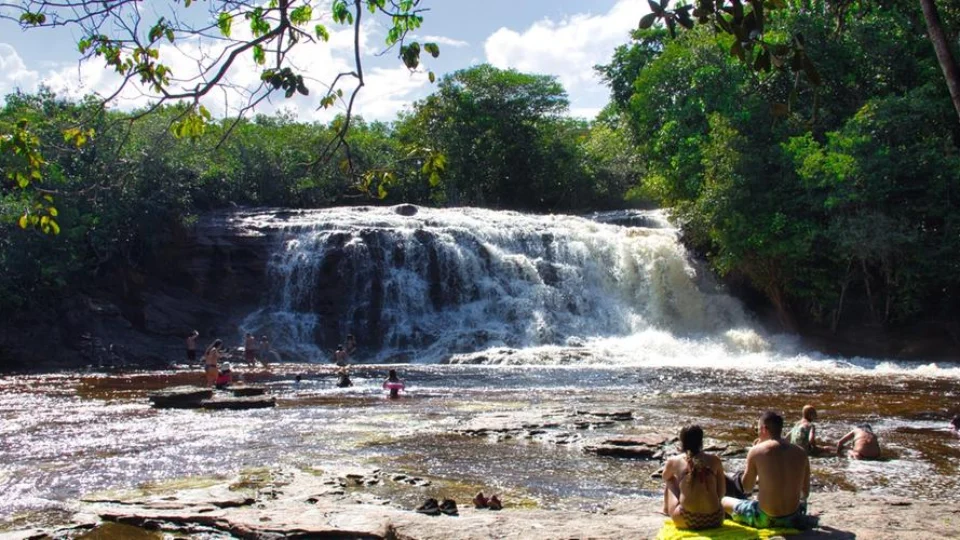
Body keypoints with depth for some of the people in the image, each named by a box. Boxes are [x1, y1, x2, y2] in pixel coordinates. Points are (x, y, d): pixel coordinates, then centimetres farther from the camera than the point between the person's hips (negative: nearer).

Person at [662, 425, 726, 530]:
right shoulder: (714, 460, 5)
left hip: (687, 521, -1)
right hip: (715, 520, 2)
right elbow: (722, 492, 10)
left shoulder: (674, 461, 2)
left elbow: (665, 478, 24)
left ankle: (666, 510, 46)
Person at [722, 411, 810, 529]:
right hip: (793, 518, 4)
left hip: (765, 519, -4)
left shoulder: (757, 450, -10)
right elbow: (806, 492, 10)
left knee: (724, 501, 20)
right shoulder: (800, 452, 0)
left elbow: (747, 488, 0)